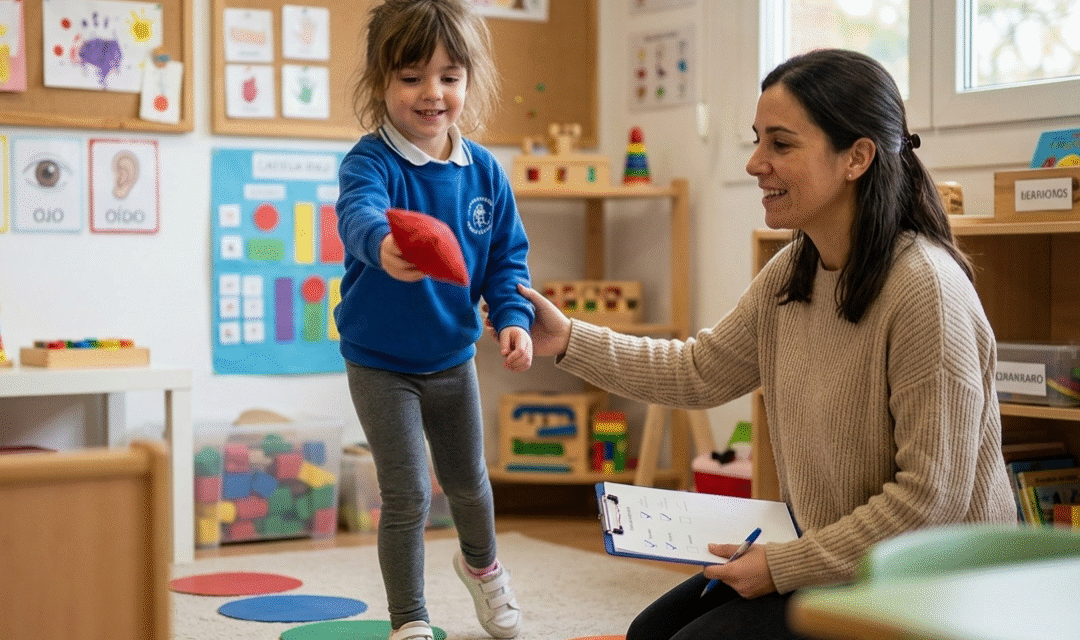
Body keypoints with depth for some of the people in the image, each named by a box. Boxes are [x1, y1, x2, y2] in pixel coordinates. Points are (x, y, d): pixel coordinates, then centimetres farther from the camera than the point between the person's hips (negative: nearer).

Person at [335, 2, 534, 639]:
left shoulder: (484, 170, -6)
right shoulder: (371, 161, -21)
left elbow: (508, 254, 3)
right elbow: (359, 210, -43)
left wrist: (514, 318, -14)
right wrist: (382, 245, -66)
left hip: (454, 358, 5)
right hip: (381, 364, -5)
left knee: (468, 479, 23)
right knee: (408, 497, -5)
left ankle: (482, 564, 53)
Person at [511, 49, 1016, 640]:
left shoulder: (925, 290, -26)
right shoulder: (791, 273, 2)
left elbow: (931, 496, -25)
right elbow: (699, 371, 10)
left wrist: (785, 566, -19)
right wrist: (570, 341, 1)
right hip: (820, 549, 8)